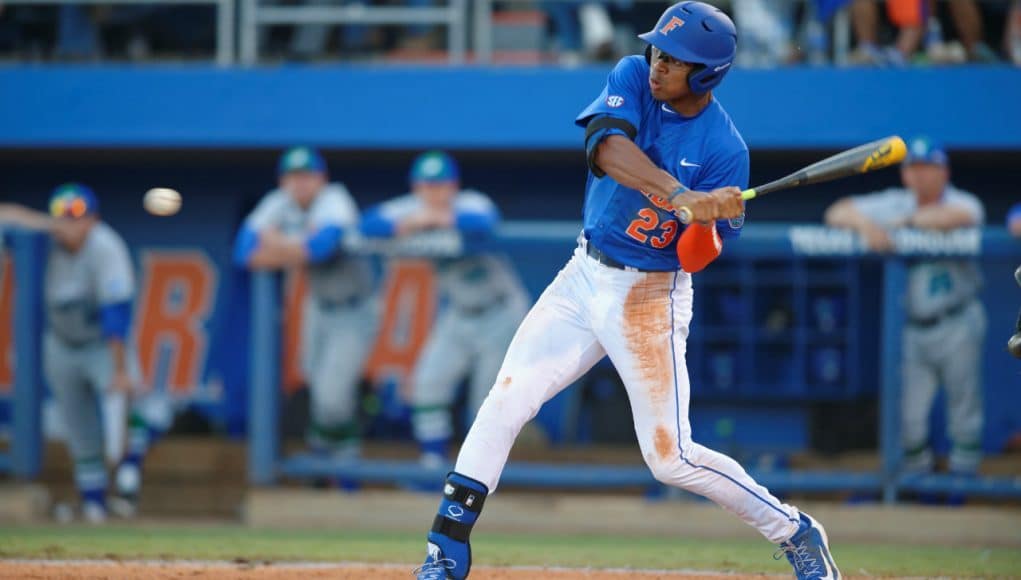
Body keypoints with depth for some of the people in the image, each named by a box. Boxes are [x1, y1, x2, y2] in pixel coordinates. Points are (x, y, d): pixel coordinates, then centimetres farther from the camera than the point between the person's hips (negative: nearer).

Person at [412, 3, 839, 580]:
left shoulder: (724, 149, -16)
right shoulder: (634, 78, -7)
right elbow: (607, 146, -28)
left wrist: (707, 220, -38)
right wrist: (678, 195, -42)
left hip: (650, 295, -4)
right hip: (585, 275, 4)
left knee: (671, 457, -6)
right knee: (506, 401, -3)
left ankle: (796, 534, 13)